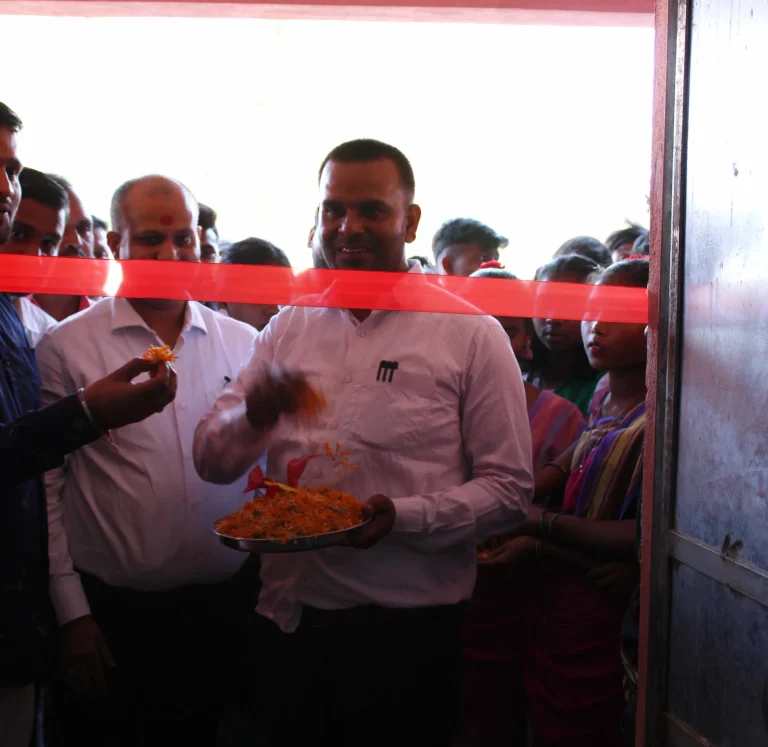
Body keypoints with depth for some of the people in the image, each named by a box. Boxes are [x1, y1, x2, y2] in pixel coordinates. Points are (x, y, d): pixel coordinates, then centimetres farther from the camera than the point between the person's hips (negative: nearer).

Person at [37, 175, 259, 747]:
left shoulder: (243, 343, 5)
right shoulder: (65, 348, -4)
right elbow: (44, 490, -4)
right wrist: (72, 613, -5)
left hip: (225, 608, 3)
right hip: (111, 613, -2)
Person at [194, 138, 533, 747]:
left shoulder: (471, 334, -3)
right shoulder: (288, 327, 9)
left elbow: (509, 488, -6)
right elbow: (212, 461, 8)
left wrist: (404, 517, -21)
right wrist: (253, 416, -13)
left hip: (406, 633, -3)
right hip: (287, 622, 4)